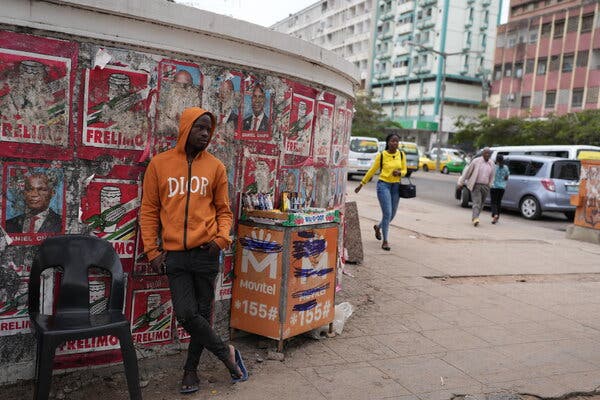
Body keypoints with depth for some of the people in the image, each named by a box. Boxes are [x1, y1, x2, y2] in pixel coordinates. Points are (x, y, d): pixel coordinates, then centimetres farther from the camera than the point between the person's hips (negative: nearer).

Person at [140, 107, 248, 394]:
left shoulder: (215, 167, 5)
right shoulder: (159, 164, 3)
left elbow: (223, 210, 9)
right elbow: (149, 210, 5)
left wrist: (221, 237, -8)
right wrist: (152, 249, 0)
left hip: (205, 252, 1)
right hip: (174, 253, 0)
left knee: (202, 313, 9)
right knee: (186, 314, -6)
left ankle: (191, 369, 28)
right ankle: (226, 354, 16)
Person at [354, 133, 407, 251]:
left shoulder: (401, 155, 5)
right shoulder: (381, 155, -5)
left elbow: (404, 170, 11)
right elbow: (372, 170, 3)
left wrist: (399, 173, -13)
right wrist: (362, 184, 7)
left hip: (396, 186, 5)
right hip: (383, 185, -4)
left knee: (392, 214, 12)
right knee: (387, 213, -12)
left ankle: (378, 227, 44)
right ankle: (385, 241, 0)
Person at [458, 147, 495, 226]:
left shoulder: (491, 164, 7)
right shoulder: (476, 161, -5)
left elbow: (491, 177, 17)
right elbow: (467, 172, 0)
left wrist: (489, 186, 17)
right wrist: (461, 183, 3)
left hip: (485, 187, 5)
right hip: (475, 186, -4)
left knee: (481, 204, 10)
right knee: (477, 203, -16)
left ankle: (473, 218, 24)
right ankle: (475, 219, -24)